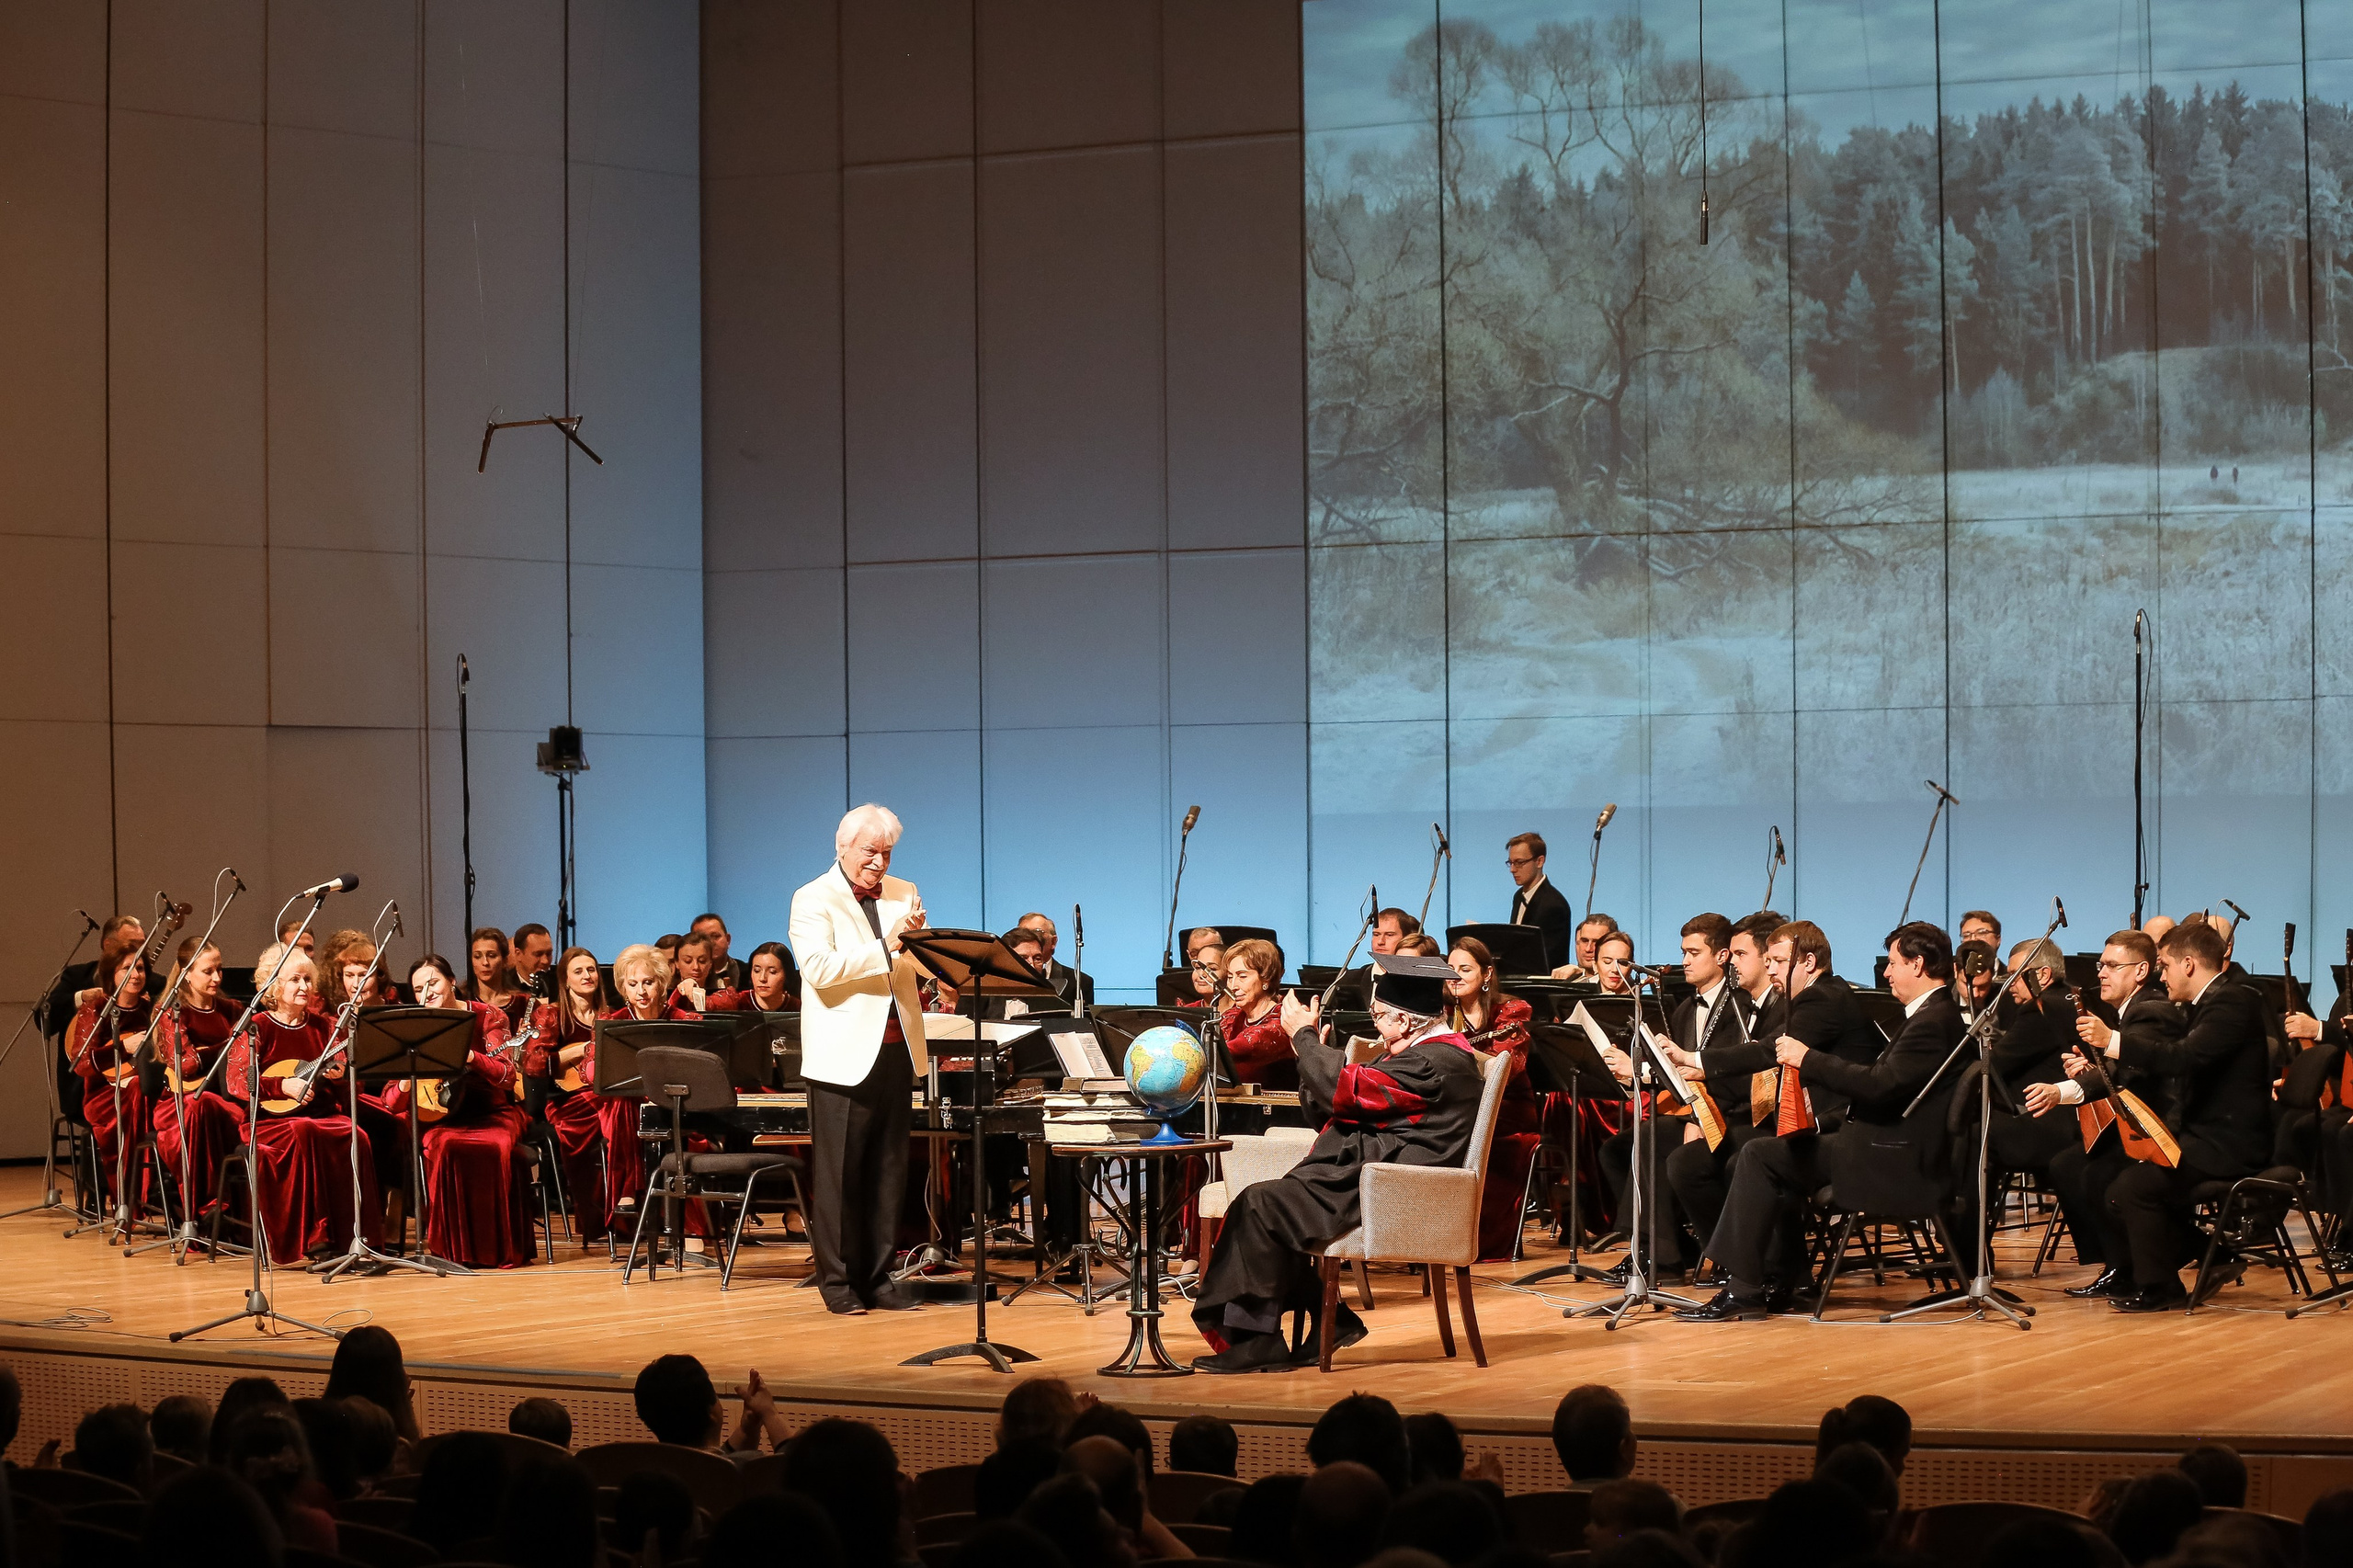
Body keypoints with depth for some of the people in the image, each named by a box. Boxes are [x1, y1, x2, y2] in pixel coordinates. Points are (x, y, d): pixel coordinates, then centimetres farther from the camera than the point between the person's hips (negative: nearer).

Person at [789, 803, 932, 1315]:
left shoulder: (903, 895, 15)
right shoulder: (814, 900, -2)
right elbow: (819, 968, -16)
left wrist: (918, 938, -7)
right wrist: (887, 945, -21)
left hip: (894, 1051, 5)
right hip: (844, 1056, -5)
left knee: (888, 1170, 7)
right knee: (838, 1171, -1)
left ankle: (878, 1276, 13)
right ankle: (836, 1279, 6)